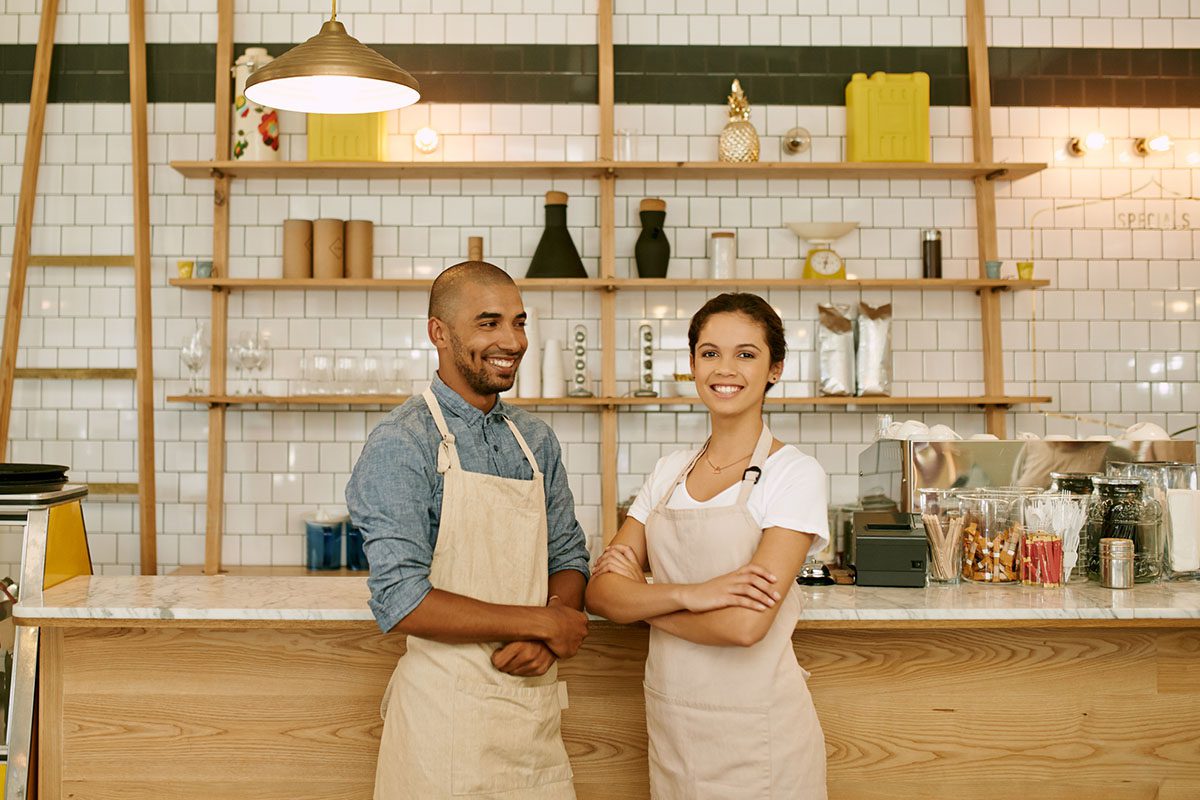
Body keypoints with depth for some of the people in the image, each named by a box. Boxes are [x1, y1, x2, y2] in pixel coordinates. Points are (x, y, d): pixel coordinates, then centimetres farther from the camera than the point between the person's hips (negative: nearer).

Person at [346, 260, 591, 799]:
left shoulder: (537, 441, 8)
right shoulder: (400, 445, -13)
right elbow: (402, 603, -19)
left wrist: (544, 639, -8)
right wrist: (541, 622, -13)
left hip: (535, 707, 6)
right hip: (448, 713, -6)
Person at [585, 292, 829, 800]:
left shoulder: (795, 473, -11)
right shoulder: (669, 472, 5)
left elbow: (745, 624, -22)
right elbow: (601, 592, -4)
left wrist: (640, 597, -9)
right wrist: (686, 594, -21)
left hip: (756, 728, -5)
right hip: (670, 718, 5)